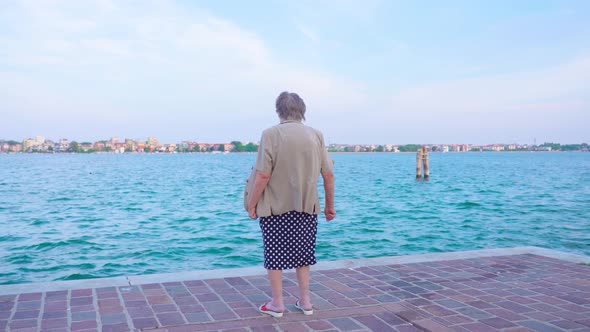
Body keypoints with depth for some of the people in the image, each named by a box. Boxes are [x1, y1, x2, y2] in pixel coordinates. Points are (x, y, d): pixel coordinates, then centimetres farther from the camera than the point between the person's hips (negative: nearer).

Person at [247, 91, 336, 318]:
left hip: (275, 207, -4)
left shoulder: (271, 134, -10)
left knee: (274, 256, 10)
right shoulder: (316, 135, 2)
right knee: (302, 254, 17)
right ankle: (305, 302, 25)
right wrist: (330, 205, 13)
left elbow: (263, 176, -15)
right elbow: (329, 175, 2)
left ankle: (277, 304, 19)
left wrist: (252, 205, -4)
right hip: (307, 208, 4)